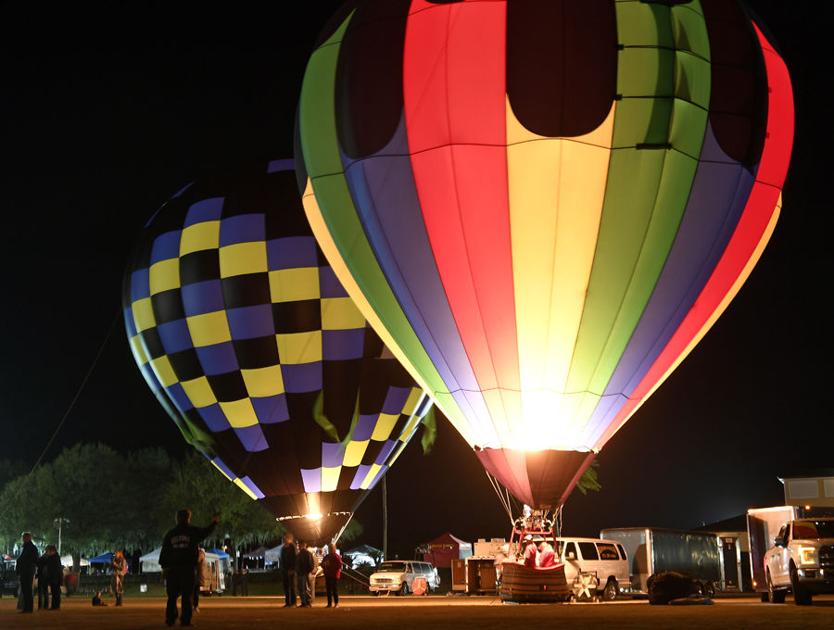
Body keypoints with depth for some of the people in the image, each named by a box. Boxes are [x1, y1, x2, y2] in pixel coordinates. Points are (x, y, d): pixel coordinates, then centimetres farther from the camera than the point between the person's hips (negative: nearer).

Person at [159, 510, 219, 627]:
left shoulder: (170, 534, 9)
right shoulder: (193, 531, 1)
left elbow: (164, 551, 6)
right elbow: (206, 531, 15)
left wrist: (164, 566, 8)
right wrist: (214, 523, 32)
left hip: (172, 568, 3)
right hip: (188, 568, -3)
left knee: (172, 595, 8)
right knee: (187, 595, -1)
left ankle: (170, 619, 4)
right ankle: (185, 620, -6)